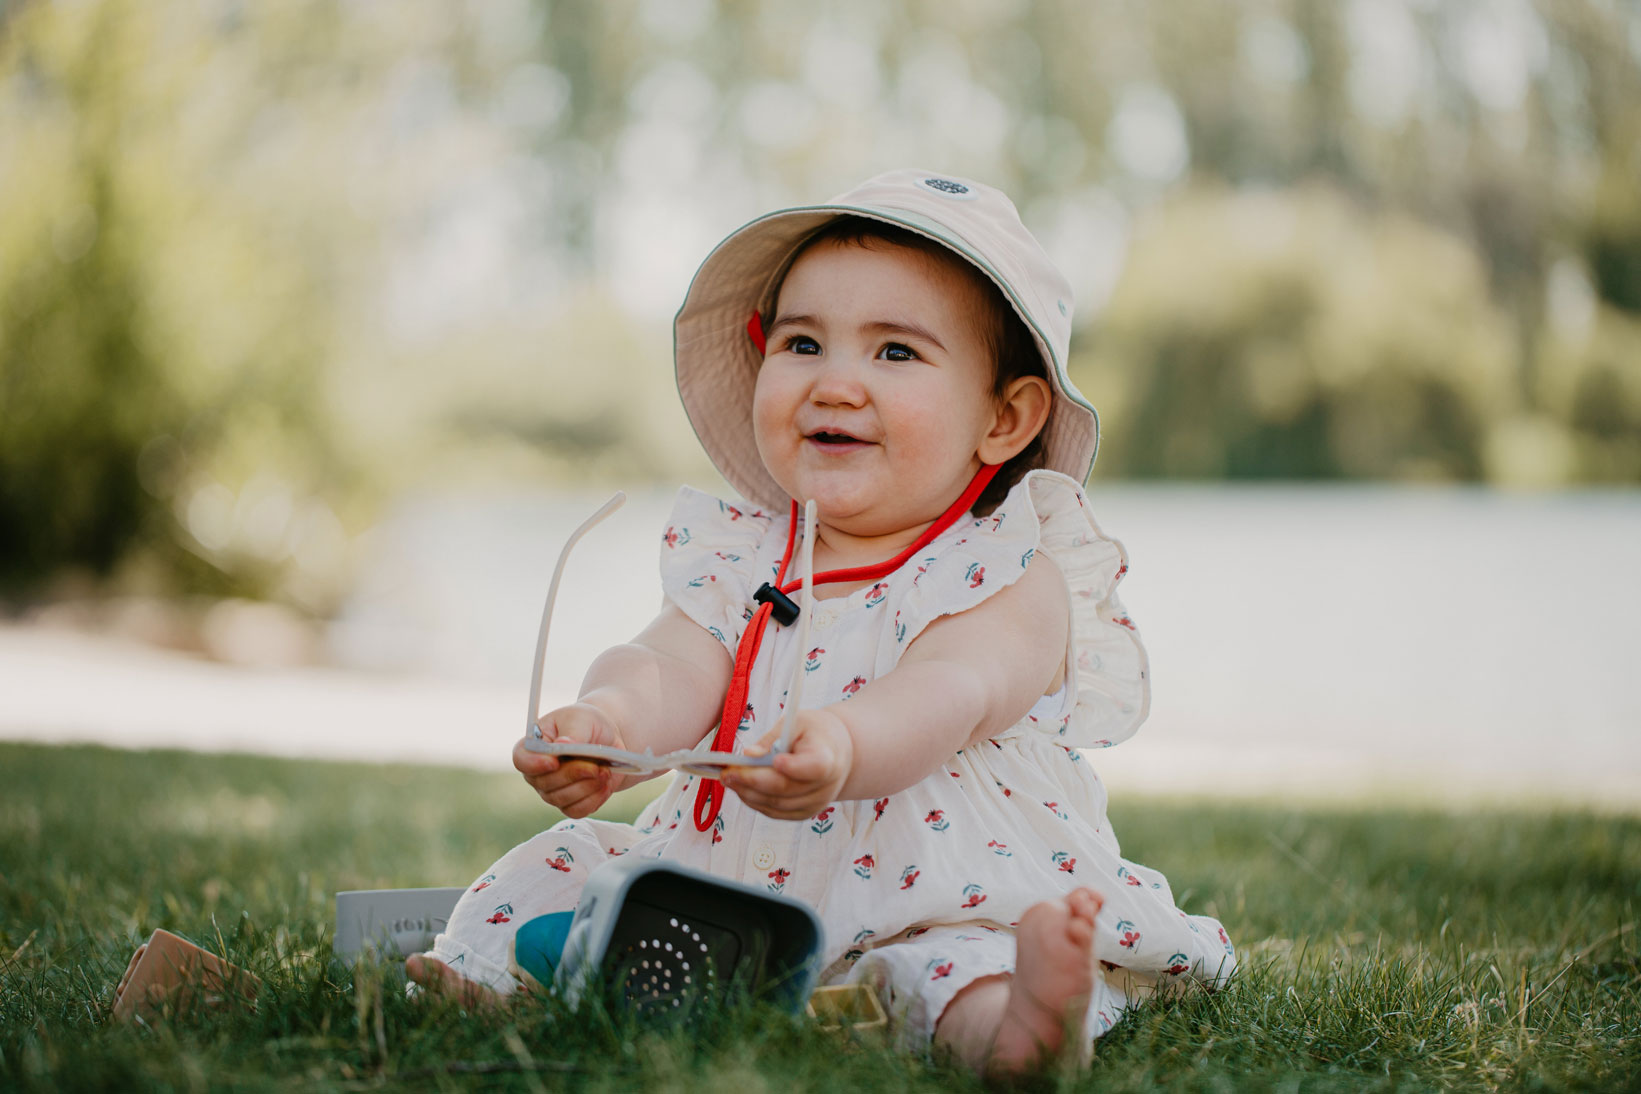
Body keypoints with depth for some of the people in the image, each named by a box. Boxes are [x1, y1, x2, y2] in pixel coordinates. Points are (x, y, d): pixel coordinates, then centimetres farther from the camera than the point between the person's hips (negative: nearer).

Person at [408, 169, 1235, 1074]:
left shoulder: (1011, 577, -5)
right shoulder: (738, 559, 11)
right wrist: (606, 722, -33)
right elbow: (673, 667, -6)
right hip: (730, 881, 6)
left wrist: (843, 746, -49)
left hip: (945, 891, -5)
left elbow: (946, 695, -25)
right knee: (551, 883, -13)